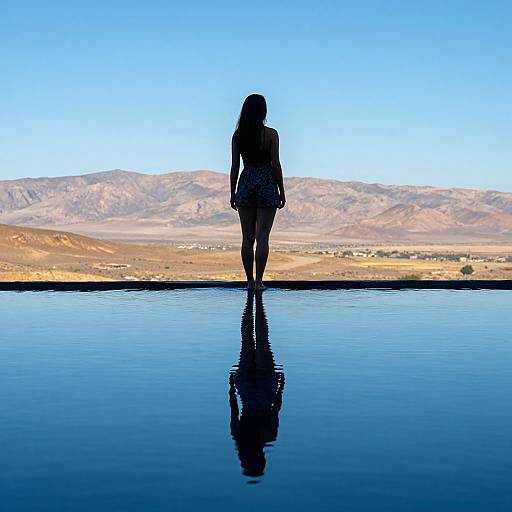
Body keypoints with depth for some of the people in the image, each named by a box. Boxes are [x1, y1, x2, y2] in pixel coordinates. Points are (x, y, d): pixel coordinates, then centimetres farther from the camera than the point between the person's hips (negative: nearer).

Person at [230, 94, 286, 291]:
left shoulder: (238, 135, 1)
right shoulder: (271, 134, -7)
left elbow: (235, 167, 3)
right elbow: (276, 165, -7)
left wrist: (233, 194, 10)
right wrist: (282, 192, 2)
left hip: (245, 185, 3)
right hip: (267, 185, -3)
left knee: (247, 238, 8)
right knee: (262, 237, 0)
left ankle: (250, 280, 11)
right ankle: (259, 280, -1)